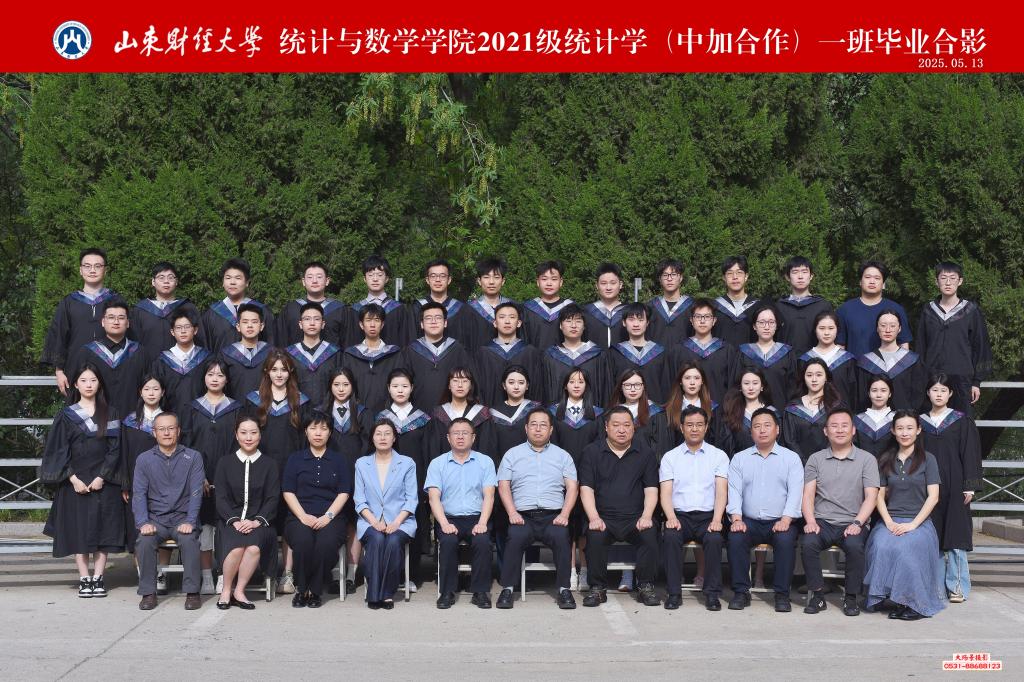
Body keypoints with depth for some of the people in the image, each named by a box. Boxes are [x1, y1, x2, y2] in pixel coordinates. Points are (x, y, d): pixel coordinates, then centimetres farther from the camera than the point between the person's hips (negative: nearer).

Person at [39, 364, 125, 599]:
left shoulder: (110, 414, 7)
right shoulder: (66, 415, 6)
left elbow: (114, 449, 2)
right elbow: (59, 450, 2)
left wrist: (101, 478, -9)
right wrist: (73, 479, -9)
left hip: (103, 481, 0)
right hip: (75, 482, 0)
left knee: (103, 530, -2)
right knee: (79, 531, -2)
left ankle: (98, 578, 3)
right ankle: (84, 579, 3)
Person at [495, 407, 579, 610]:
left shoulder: (562, 455, 17)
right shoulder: (512, 454, 16)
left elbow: (572, 487, 8)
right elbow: (503, 486, 7)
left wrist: (564, 514, -8)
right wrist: (512, 513, -9)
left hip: (553, 515, 0)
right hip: (523, 516, 0)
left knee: (561, 537, -31)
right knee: (516, 537, -32)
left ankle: (564, 589, -21)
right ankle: (507, 589, -21)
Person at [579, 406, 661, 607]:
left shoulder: (645, 452, 11)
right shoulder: (592, 451, 8)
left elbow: (651, 489, 7)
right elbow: (586, 488, 1)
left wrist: (646, 517, -10)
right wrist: (594, 518, -13)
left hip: (635, 517, 1)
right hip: (603, 517, -1)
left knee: (650, 535, -29)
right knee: (595, 537, -31)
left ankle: (646, 587, -14)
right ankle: (598, 588, -15)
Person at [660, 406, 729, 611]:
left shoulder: (718, 456, 11)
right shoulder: (670, 457, 12)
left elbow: (721, 492, 0)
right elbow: (665, 492, 3)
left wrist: (717, 519, -16)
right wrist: (671, 517, -17)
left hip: (708, 515, 0)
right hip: (680, 515, 0)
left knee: (714, 539, -32)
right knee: (671, 536, -32)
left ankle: (712, 594, -20)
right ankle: (674, 593, -23)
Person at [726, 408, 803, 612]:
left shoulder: (791, 458, 10)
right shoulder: (739, 459, 15)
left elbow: (795, 492, -1)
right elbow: (734, 490, 5)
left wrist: (786, 520, -17)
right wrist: (736, 519, -12)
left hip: (780, 521, -1)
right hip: (749, 521, 1)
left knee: (786, 539, -32)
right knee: (735, 537, -29)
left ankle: (782, 594, -21)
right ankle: (741, 591, -17)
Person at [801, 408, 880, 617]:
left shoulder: (867, 459, 8)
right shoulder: (816, 459, 13)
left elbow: (871, 496, 0)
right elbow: (808, 494, 6)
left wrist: (857, 523, -15)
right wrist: (810, 521, -12)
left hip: (852, 523, -1)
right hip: (823, 522, 1)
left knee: (855, 545, -33)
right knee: (808, 543, -30)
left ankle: (851, 598, -13)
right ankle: (817, 595, -14)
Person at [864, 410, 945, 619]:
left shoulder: (927, 459, 7)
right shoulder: (885, 460, 15)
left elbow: (933, 496, -1)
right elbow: (880, 496, 11)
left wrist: (913, 524, -12)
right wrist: (889, 523, -7)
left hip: (919, 522, -2)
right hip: (890, 521, 2)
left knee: (905, 547, -34)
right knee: (882, 546, -31)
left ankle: (912, 601, -21)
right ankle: (892, 599, -23)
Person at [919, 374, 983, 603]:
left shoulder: (962, 421, 3)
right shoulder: (921, 421, 10)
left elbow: (970, 454, 0)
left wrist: (969, 486, -7)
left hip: (954, 486, -2)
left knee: (955, 535, -4)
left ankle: (957, 587, 1)